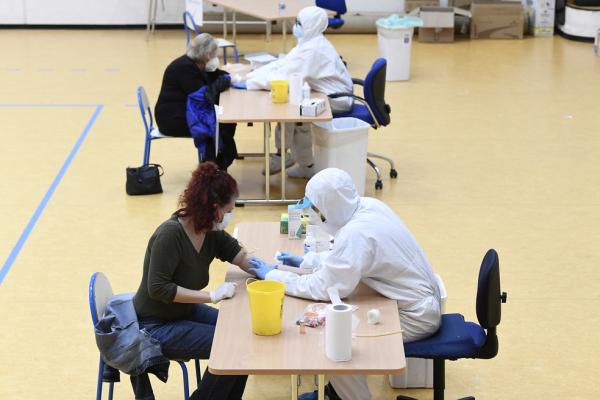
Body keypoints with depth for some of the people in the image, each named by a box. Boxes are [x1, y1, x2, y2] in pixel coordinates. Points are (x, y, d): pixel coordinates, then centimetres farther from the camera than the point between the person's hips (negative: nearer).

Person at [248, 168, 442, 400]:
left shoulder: (356, 233, -29)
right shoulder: (368, 205, -4)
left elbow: (322, 288, -22)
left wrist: (272, 276, -11)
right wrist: (304, 261, 11)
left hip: (416, 316, -9)